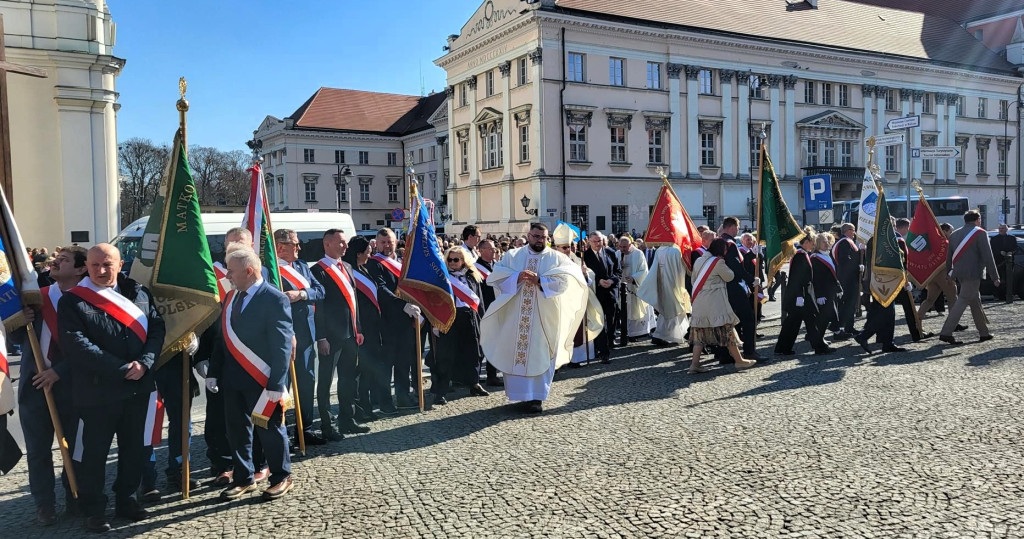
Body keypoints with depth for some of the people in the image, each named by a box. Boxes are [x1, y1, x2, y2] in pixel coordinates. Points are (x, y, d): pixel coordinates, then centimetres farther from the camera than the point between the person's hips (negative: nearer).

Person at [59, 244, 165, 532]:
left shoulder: (139, 293, 5)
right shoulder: (72, 301, -7)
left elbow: (157, 328, 3)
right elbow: (75, 344, -17)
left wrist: (144, 362, -14)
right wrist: (120, 369, -20)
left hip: (138, 387, 4)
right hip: (96, 391, -4)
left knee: (133, 447, 14)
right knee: (94, 452, 8)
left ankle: (125, 498, 31)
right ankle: (93, 508, 23)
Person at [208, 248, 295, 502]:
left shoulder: (275, 299, -14)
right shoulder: (231, 297, 9)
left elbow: (282, 346, -17)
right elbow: (224, 338, 14)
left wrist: (276, 384, -20)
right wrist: (214, 371, 8)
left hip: (262, 382, -7)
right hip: (232, 379, 7)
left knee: (269, 430, 6)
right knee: (236, 430, 14)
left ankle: (281, 477, 23)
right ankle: (243, 479, 29)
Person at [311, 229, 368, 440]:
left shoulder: (347, 267, 14)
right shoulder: (319, 271, -10)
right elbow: (317, 306, -14)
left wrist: (358, 329, 15)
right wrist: (321, 337, -16)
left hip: (350, 334, 8)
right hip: (331, 336, -8)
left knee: (350, 379, 14)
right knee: (325, 381, 4)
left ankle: (347, 421, 26)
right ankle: (326, 426, 13)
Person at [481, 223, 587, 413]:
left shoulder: (557, 258, 5)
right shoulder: (513, 256, 10)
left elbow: (564, 281, -9)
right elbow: (496, 274, -1)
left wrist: (540, 281, -19)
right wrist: (517, 277, -16)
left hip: (544, 317, -2)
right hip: (515, 316, 2)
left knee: (540, 355, -1)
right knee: (515, 353, 4)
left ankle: (536, 396, 4)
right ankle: (520, 393, 16)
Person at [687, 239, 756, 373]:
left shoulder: (698, 261, 11)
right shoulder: (718, 262, -11)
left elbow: (694, 280, 16)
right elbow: (730, 276, -1)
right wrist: (725, 266, 13)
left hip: (699, 302, 7)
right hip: (715, 302, -7)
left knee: (700, 331, 7)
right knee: (727, 328, 3)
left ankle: (694, 364, 1)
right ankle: (739, 361, 11)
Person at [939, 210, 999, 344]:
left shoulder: (955, 234, 13)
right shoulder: (979, 233, -6)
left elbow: (948, 257, 17)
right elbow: (988, 257, -9)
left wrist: (950, 273, 23)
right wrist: (995, 276, -6)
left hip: (959, 273, 7)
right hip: (972, 274, -7)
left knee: (975, 300, 17)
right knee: (962, 302, -8)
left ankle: (984, 332, 24)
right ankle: (946, 333, -14)